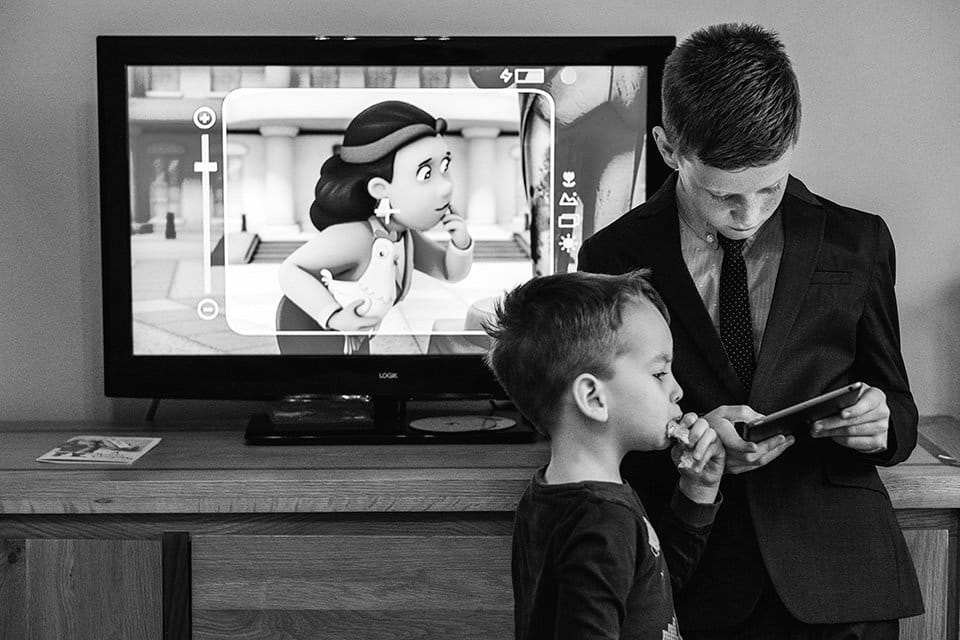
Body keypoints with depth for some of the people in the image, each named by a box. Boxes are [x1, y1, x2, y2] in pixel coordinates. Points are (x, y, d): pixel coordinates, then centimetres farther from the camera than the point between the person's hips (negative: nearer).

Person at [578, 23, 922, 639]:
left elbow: (899, 413, 10)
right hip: (692, 588, -1)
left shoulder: (857, 242, 3)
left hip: (839, 584, 1)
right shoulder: (615, 255, 0)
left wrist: (880, 421, -13)